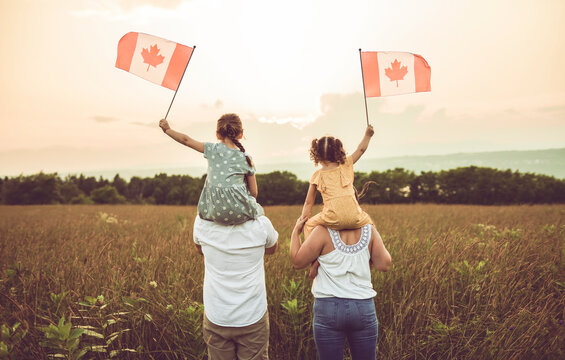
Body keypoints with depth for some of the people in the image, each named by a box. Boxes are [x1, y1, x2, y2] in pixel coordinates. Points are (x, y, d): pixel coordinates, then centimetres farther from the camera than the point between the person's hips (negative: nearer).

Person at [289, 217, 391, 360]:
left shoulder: (323, 231, -11)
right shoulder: (369, 230, -2)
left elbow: (297, 262, -4)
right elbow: (384, 265, 3)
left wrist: (296, 231, 8)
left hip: (329, 307, -2)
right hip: (363, 307, 3)